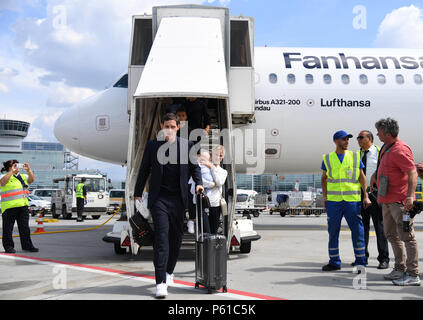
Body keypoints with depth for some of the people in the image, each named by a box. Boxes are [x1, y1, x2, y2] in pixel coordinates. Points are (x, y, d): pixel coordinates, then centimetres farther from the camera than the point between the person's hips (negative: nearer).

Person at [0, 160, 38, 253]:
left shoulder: (22, 176, 18)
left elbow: (31, 179, 7)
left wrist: (28, 170, -6)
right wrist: (12, 171, -23)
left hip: (23, 206, 6)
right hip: (9, 207, -6)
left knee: (24, 227, 7)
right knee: (8, 227, 1)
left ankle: (27, 245, 13)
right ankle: (8, 246, 9)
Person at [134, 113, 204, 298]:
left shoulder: (187, 145, 7)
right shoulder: (152, 146, 6)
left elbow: (194, 167, 14)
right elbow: (144, 170, 10)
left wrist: (198, 183, -3)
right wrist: (138, 193, 10)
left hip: (178, 199, 2)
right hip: (159, 198, -2)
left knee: (176, 237, 10)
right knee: (161, 236, -11)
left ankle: (169, 271, 31)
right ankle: (161, 282, -14)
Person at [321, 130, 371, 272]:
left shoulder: (355, 157, 6)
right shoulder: (328, 158, 8)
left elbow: (362, 177, 7)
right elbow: (324, 178, 16)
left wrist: (366, 196, -1)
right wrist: (324, 196, 8)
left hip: (352, 200, -1)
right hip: (333, 201, 1)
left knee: (357, 231, -2)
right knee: (333, 232, 6)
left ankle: (360, 262, 7)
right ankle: (334, 262, 17)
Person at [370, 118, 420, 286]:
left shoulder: (400, 150, -18)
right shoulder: (386, 147, 12)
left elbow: (413, 173, -26)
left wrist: (410, 195, -34)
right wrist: (375, 175, 37)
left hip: (400, 200, -10)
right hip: (387, 200, 10)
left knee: (407, 236, -7)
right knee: (391, 235, 16)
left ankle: (413, 275, -3)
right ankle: (400, 269, 27)